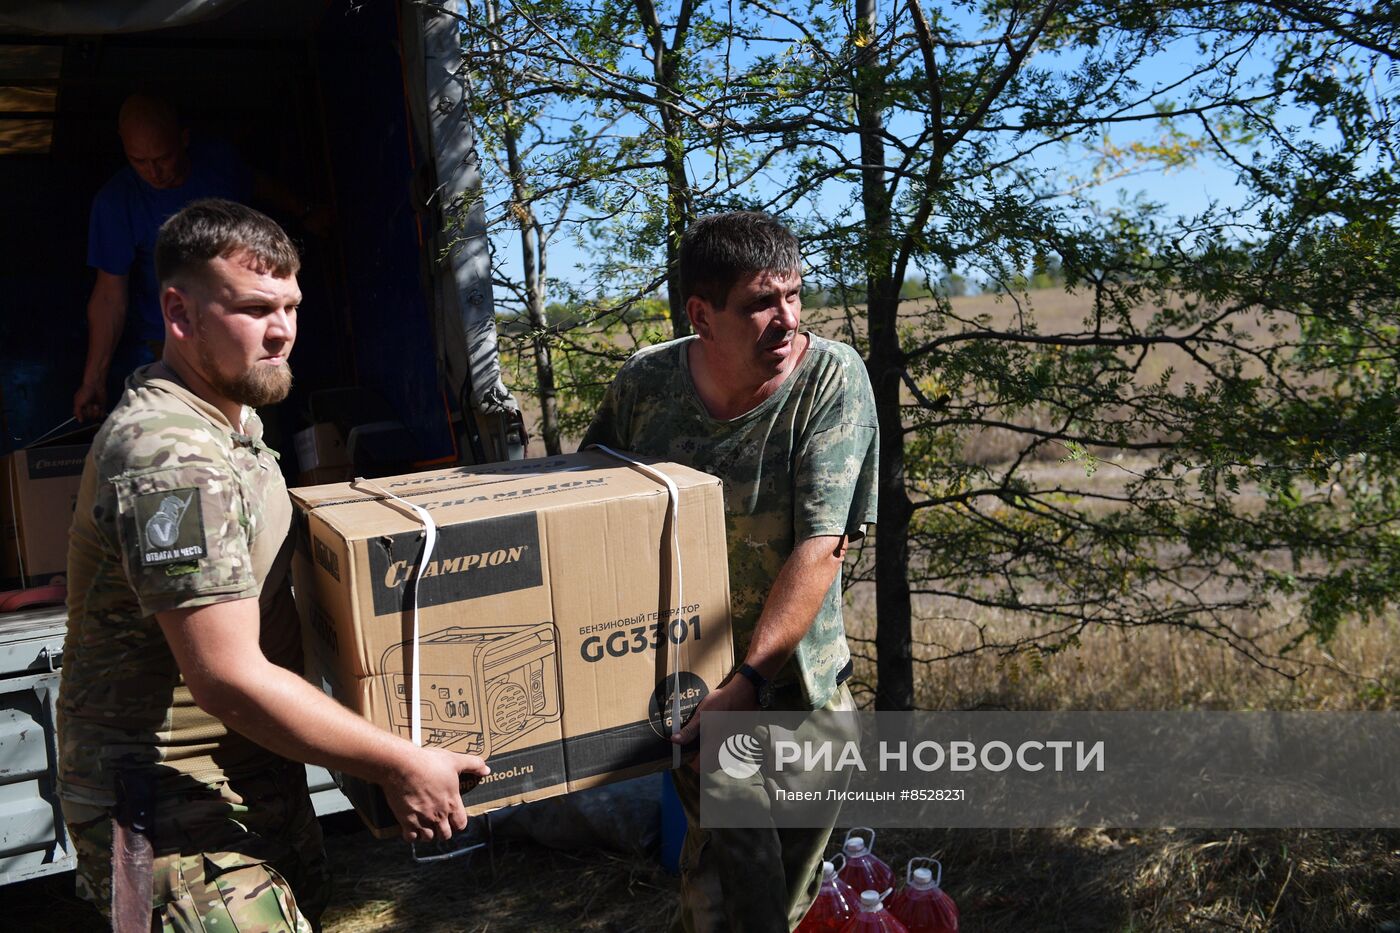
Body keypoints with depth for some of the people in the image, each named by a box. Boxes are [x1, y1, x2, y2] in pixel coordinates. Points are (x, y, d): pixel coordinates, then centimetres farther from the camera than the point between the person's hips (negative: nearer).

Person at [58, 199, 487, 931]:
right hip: (172, 810, -10)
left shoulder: (236, 416, 7)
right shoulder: (171, 459, -26)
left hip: (250, 779, 10)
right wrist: (400, 765, -23)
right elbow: (228, 678, -28)